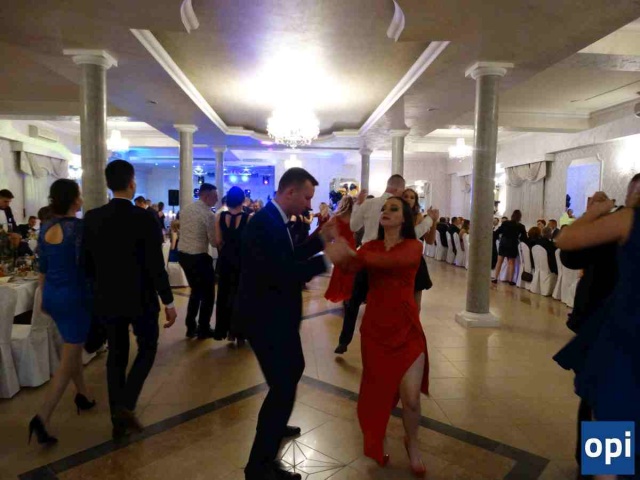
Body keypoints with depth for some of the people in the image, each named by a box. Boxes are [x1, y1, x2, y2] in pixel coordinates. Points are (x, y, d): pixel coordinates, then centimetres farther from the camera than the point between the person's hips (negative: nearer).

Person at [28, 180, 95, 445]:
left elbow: (43, 268, 13)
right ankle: (42, 417, -4)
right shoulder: (79, 227, -16)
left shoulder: (46, 229, 6)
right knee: (68, 358, 0)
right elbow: (87, 265, -18)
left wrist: (45, 295, 23)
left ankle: (83, 396, 35)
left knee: (73, 349, 22)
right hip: (74, 295, -8)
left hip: (52, 294, 8)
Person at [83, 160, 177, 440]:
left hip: (107, 299, 4)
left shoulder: (92, 218, -2)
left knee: (116, 356, 15)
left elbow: (87, 263, 5)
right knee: (148, 348, 16)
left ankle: (118, 419, 24)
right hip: (140, 299, -4)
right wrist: (168, 302, -8)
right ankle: (126, 405, 5)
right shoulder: (145, 218, -16)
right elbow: (156, 265, -16)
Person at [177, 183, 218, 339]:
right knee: (208, 293, 10)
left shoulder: (185, 209, 6)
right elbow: (214, 242, -13)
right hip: (199, 257, -7)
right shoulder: (209, 214, -16)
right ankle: (204, 329, 17)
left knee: (196, 291, 22)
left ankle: (191, 327, 26)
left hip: (183, 254, 8)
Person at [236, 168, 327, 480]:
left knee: (293, 369, 27)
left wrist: (320, 239, 3)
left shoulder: (276, 220, 6)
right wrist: (326, 259, -25)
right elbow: (281, 274, -31)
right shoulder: (265, 223, -26)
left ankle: (273, 425, 51)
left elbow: (289, 259, 10)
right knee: (283, 386, -2)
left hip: (275, 314, 11)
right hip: (265, 317, -11)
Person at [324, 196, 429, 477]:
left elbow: (392, 260, -30)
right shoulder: (370, 246, 4)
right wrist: (338, 253, -38)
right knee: (377, 390, 14)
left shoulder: (413, 246, -7)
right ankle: (378, 440, 43)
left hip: (406, 330, -3)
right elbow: (350, 266, -16)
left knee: (410, 398, -4)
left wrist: (351, 253, -42)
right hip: (374, 328, 3)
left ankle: (412, 444, 28)